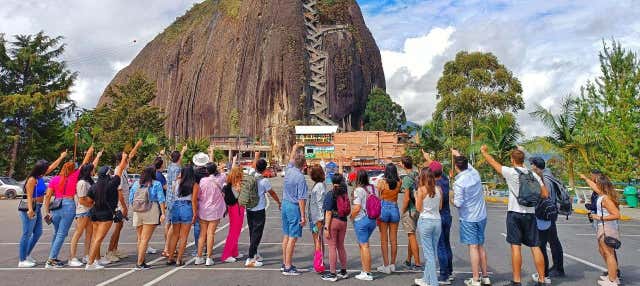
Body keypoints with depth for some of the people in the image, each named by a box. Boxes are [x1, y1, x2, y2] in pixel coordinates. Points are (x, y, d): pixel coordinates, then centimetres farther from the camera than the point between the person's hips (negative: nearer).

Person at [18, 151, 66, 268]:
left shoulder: (40, 177, 8)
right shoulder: (32, 180, -15)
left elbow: (53, 166, 19)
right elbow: (29, 196, -22)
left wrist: (61, 157, 24)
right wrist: (30, 209, -30)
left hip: (37, 208, 9)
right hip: (31, 209, -9)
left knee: (38, 232, 14)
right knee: (27, 234, -3)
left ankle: (26, 255, 25)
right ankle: (22, 261, 3)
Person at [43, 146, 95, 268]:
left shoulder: (54, 179, 8)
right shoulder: (74, 176, -2)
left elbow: (48, 196, 5)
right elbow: (84, 163, 7)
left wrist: (47, 212, 8)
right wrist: (91, 149, 18)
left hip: (56, 206, 5)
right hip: (69, 206, -5)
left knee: (56, 233, 19)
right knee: (61, 234, -1)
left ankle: (53, 258, 26)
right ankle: (50, 260, -2)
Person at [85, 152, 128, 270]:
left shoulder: (94, 186, 2)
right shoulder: (111, 184, -12)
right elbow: (120, 171, 0)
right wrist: (124, 159, 14)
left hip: (95, 213, 7)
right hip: (106, 215, -6)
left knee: (95, 237, 17)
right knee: (99, 238, -4)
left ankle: (96, 259, 30)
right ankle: (90, 263, -5)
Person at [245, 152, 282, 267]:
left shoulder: (251, 175, -2)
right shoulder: (264, 181, -16)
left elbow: (254, 166, 20)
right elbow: (272, 193, -3)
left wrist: (256, 156, 37)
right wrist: (279, 202, 12)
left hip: (249, 209, 7)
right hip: (259, 210, -6)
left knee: (252, 232, 17)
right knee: (256, 234, -3)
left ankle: (254, 254, 31)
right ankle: (250, 259, -6)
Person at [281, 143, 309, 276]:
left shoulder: (289, 170, 1)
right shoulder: (300, 178, -19)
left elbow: (291, 157, 23)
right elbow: (301, 199, -18)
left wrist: (295, 147, 39)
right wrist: (303, 216, -14)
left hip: (285, 204, 8)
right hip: (294, 207, -8)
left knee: (286, 236, 16)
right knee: (292, 238, -3)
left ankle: (285, 263, 27)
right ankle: (288, 267, 1)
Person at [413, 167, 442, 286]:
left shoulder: (421, 189, -10)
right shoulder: (439, 189, 3)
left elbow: (419, 208, -5)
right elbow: (440, 207, 10)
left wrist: (416, 197, 10)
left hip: (425, 221, -5)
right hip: (437, 221, 5)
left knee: (429, 253, 2)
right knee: (432, 252, 15)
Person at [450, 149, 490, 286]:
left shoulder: (459, 183, -19)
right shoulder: (475, 174, 0)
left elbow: (458, 203, -19)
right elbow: (468, 164, 22)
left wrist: (451, 199, 1)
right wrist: (458, 154, 34)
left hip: (469, 219, -6)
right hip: (481, 216, 6)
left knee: (473, 247, -1)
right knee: (481, 246, 15)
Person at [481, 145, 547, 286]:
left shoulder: (510, 172, -8)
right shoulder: (533, 175, 5)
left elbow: (493, 162, 3)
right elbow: (545, 194, 7)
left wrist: (483, 151, 18)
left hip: (515, 213, -4)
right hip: (530, 214, 4)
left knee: (516, 246, -2)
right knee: (535, 247, 8)